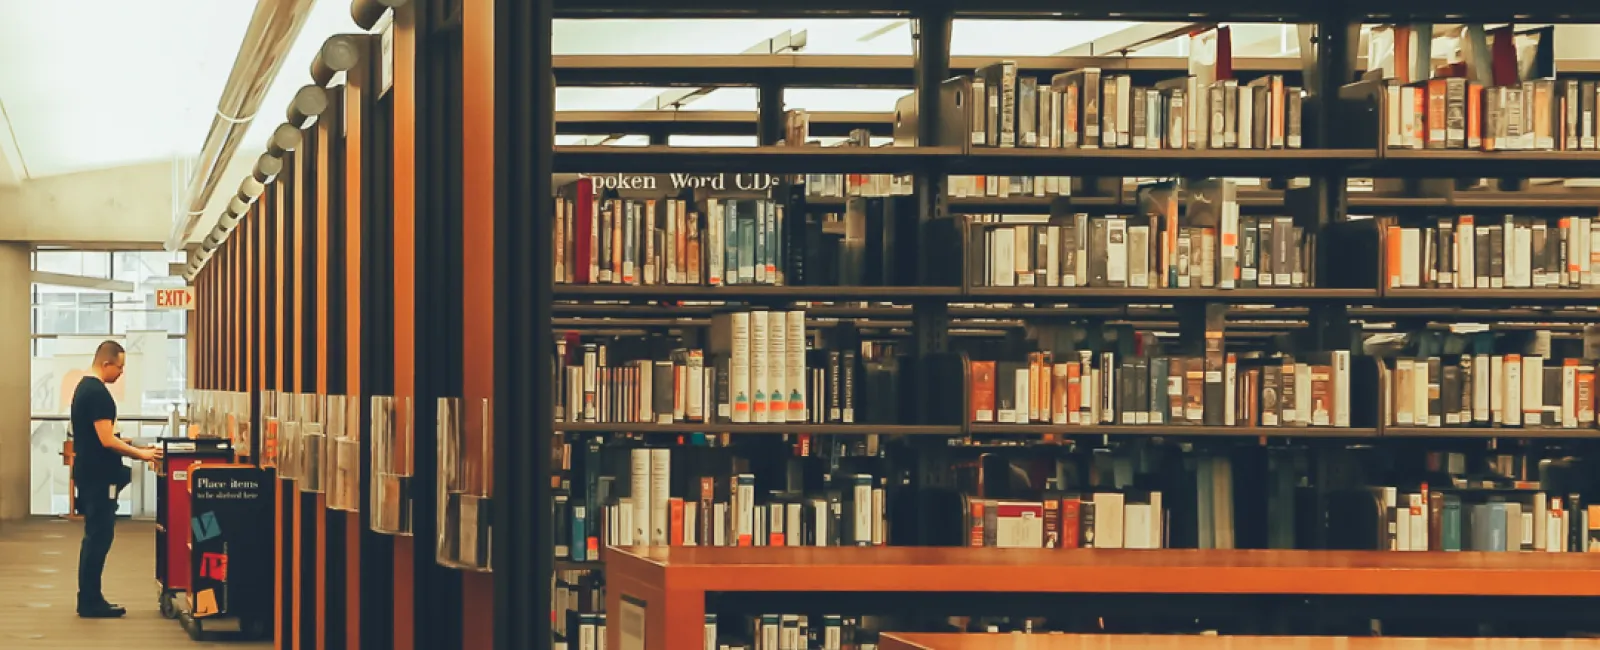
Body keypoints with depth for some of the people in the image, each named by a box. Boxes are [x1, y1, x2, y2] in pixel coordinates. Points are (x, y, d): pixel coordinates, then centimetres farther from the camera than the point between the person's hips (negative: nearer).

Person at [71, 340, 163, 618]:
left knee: (97, 535, 13)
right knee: (99, 536, -5)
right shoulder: (98, 393, -18)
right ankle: (90, 602, -2)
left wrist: (128, 448, 20)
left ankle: (90, 598, 16)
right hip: (98, 475, -10)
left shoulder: (84, 387, 14)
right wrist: (141, 454, -14)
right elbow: (107, 440, -22)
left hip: (90, 471, 10)